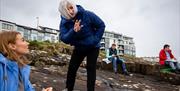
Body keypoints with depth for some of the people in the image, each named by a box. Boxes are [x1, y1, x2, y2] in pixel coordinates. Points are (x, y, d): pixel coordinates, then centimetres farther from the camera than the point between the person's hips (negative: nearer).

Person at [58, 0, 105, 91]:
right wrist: (73, 31, -43)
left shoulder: (87, 14, -23)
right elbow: (63, 38, -25)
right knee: (72, 68, 3)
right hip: (79, 48, 3)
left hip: (92, 47, -3)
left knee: (91, 69, -5)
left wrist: (95, 40, -17)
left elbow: (101, 25, -14)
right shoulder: (64, 23, -14)